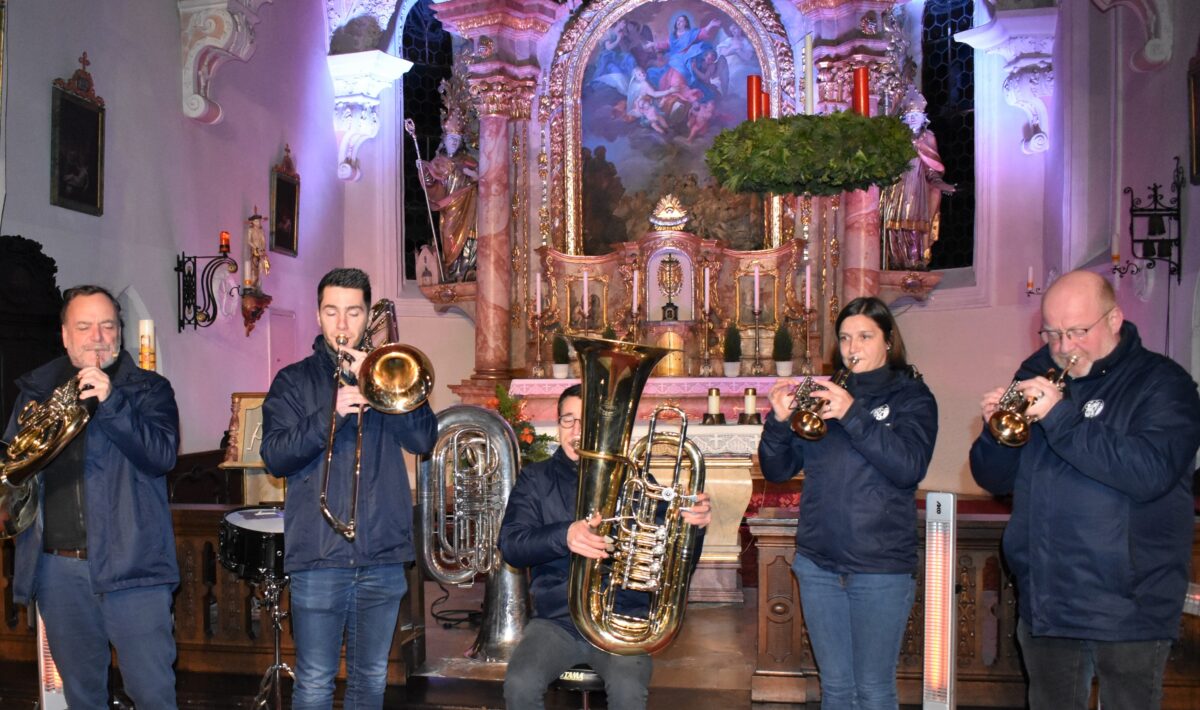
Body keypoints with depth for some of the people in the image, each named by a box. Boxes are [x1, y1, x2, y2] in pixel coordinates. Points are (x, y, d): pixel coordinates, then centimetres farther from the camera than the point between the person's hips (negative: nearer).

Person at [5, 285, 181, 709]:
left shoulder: (147, 388, 4)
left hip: (130, 563, -3)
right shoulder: (35, 389, 14)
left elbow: (162, 456, -11)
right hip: (57, 568, 3)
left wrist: (109, 400, -20)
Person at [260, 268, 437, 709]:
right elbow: (275, 458, -6)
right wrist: (331, 413, -20)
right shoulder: (294, 381, 7)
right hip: (319, 555, -2)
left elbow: (424, 440, -3)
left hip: (383, 553, 2)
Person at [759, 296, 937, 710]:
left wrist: (852, 414, -25)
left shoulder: (911, 397, 0)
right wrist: (779, 421, -13)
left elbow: (910, 467, -18)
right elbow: (776, 470, 5)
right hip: (818, 563, 3)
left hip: (881, 568, -3)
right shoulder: (822, 396, 9)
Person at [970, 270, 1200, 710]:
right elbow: (993, 479, 8)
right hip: (1043, 605, 5)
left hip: (1128, 611, -4)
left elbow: (1152, 472, -24)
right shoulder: (1037, 380, 9)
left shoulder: (1161, 383, -6)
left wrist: (1062, 418, -28)